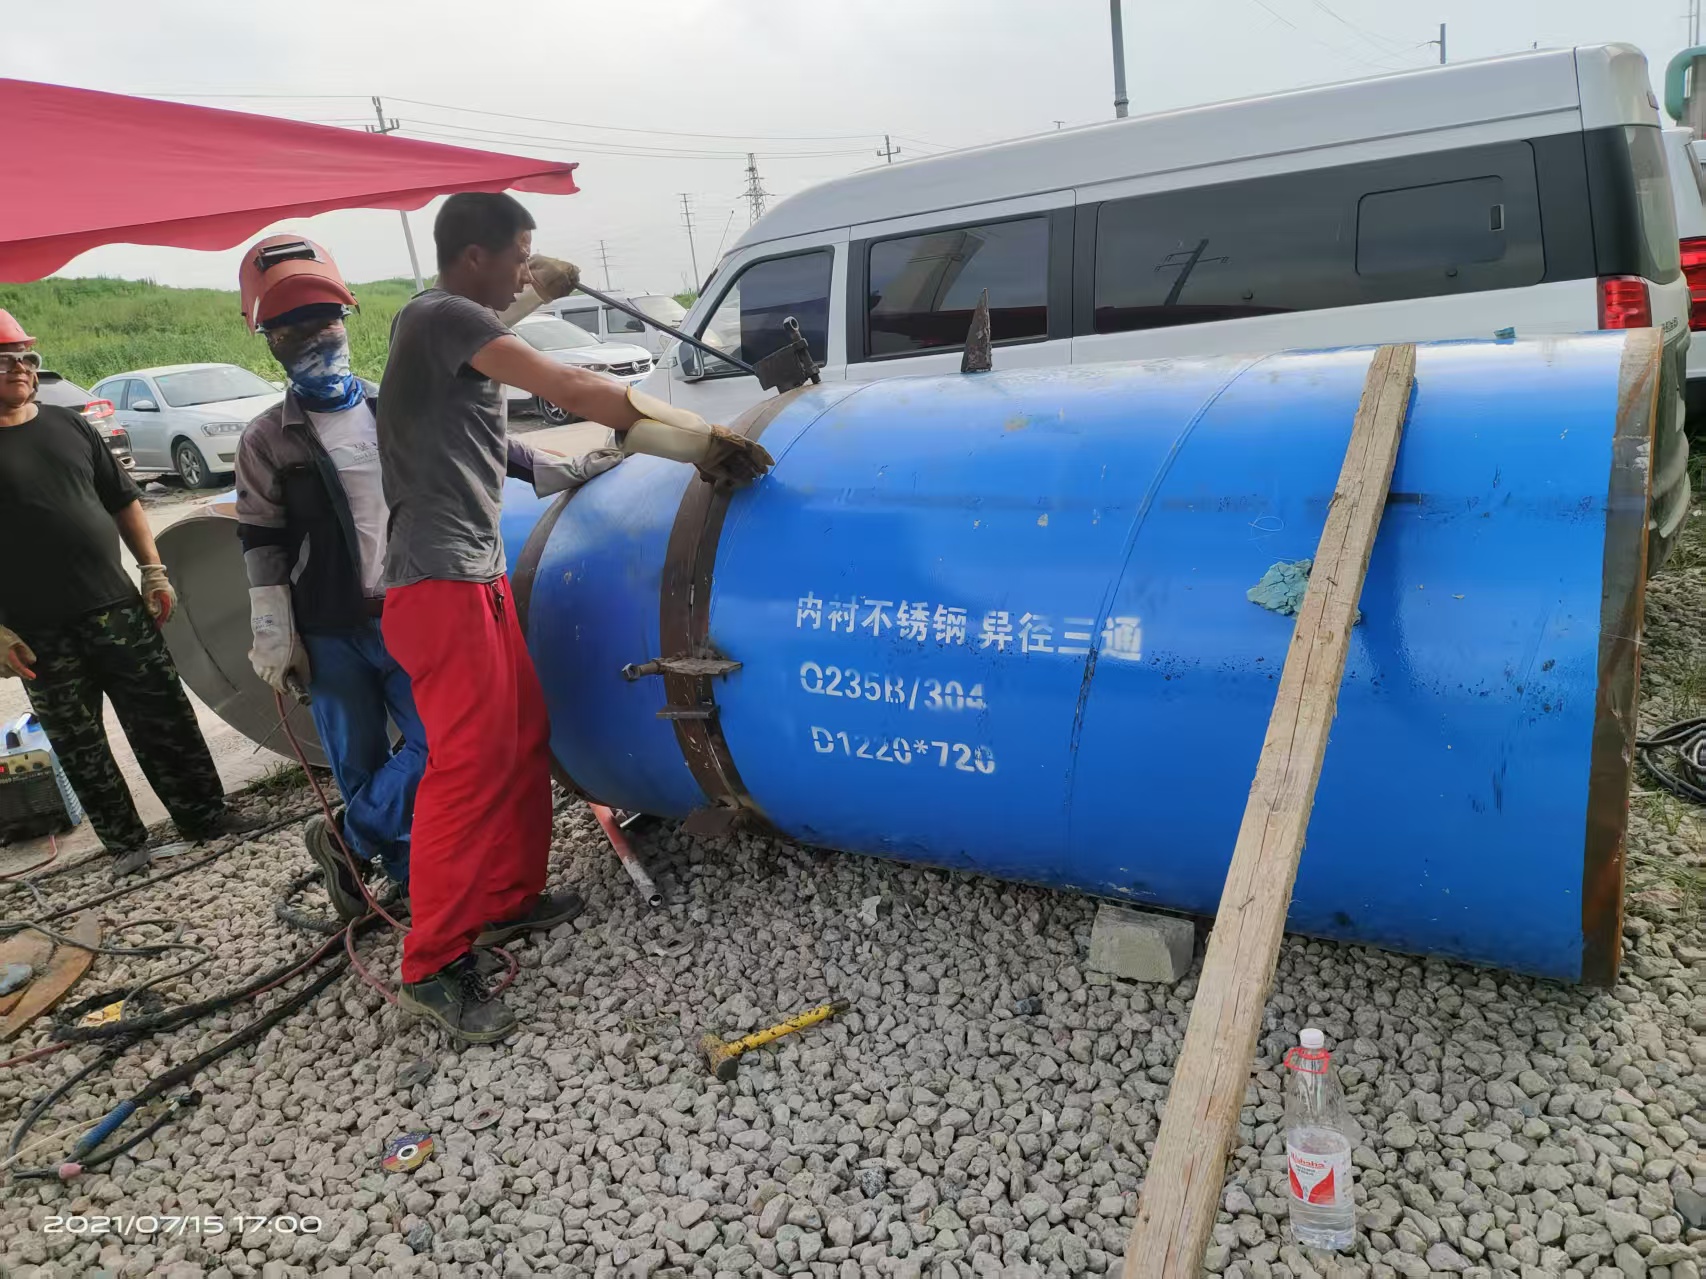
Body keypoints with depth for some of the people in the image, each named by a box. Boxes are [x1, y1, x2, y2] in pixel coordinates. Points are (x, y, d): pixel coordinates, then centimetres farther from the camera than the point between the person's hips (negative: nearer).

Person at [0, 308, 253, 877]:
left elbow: (123, 500, 14)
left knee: (165, 719, 5)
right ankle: (126, 844, 17)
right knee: (79, 746, 6)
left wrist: (153, 570, 5)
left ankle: (204, 814, 17)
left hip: (118, 608, 3)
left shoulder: (68, 425, 9)